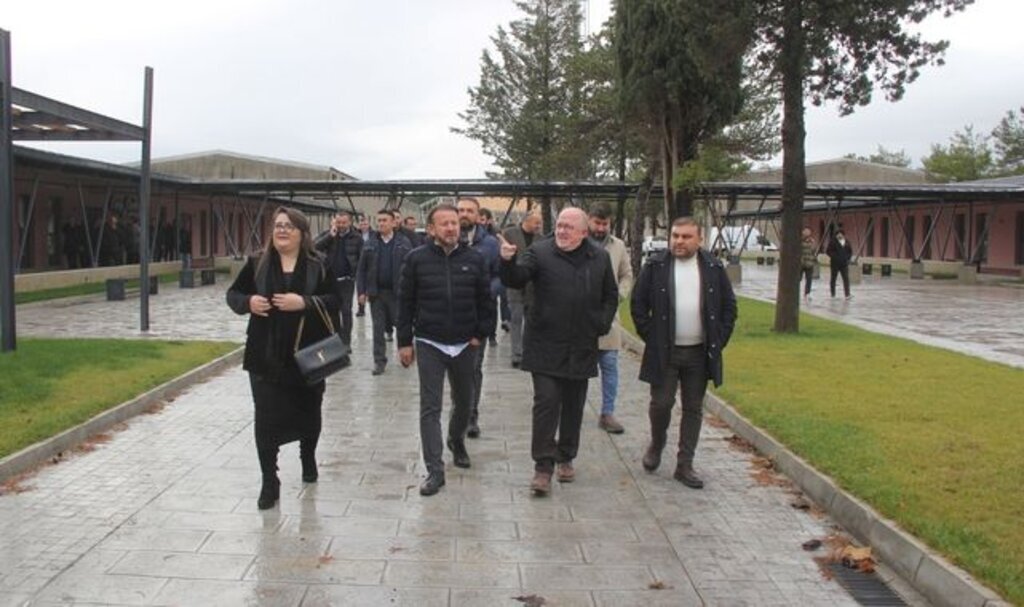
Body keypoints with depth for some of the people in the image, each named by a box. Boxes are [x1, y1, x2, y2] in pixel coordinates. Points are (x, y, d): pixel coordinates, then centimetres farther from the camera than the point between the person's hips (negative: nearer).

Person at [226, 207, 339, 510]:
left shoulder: (318, 267, -1)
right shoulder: (257, 264, 3)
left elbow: (334, 302, -6)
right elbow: (233, 294, 8)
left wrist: (304, 303, -23)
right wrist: (248, 302, -14)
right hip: (266, 356, 0)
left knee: (308, 413, 15)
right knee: (266, 418, -2)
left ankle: (308, 459, 41)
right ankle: (269, 482, 7)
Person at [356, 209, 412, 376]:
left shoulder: (403, 243, -1)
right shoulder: (369, 244, 6)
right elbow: (361, 269, 6)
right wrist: (361, 291, -1)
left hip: (397, 292, -2)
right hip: (376, 292, 2)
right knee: (378, 328, 6)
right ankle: (379, 360, 13)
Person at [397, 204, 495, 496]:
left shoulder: (475, 259, -1)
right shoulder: (417, 259, -4)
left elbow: (485, 301, 5)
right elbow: (405, 302, -1)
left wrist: (480, 334, -2)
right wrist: (405, 342, -2)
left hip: (464, 344, 2)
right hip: (429, 344, -2)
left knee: (464, 402, 17)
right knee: (430, 408, -4)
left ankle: (457, 440, 47)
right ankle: (435, 470, 0)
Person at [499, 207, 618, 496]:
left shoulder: (600, 258, 6)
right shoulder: (540, 252, -4)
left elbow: (611, 296, 14)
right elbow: (516, 279, -18)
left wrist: (602, 324, 1)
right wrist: (508, 261, -39)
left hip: (582, 348, 3)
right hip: (546, 346, -3)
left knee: (573, 405, 13)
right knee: (546, 402, -7)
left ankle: (566, 458, 28)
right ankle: (543, 466, -1)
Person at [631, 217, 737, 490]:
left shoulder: (714, 268, 3)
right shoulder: (656, 265, -2)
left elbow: (729, 306, 9)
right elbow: (638, 303, 1)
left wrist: (719, 340, 2)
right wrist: (650, 337, -4)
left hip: (700, 353, 2)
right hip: (664, 352, -2)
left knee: (693, 409, 6)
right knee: (661, 403, -1)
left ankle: (684, 465, 16)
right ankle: (656, 444, 29)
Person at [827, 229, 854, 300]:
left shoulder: (846, 242, 9)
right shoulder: (833, 242, -5)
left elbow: (850, 251, 19)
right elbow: (828, 251, -7)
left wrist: (848, 258, 4)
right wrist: (834, 257, -17)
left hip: (844, 264, 3)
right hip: (835, 264, -3)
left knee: (846, 279, -7)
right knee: (833, 278, 7)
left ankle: (847, 295, -12)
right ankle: (833, 294, 16)